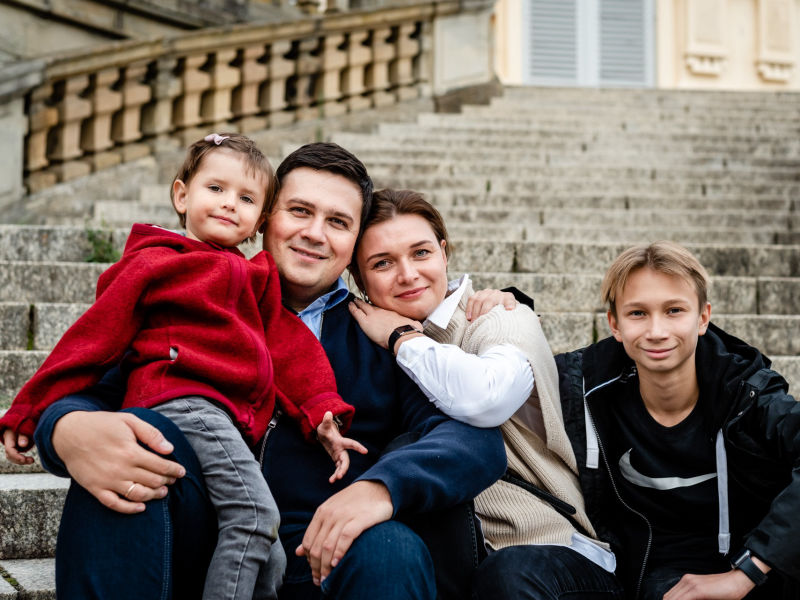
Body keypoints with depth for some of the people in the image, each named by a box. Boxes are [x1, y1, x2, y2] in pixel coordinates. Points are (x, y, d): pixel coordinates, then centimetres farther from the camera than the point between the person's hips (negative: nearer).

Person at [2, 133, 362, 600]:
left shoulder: (254, 278, 24)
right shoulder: (155, 263, 6)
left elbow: (288, 345, 18)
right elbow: (94, 338, 5)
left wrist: (322, 414, 4)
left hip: (226, 423, 7)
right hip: (182, 400, -7)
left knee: (270, 560, 3)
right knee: (256, 512, -24)